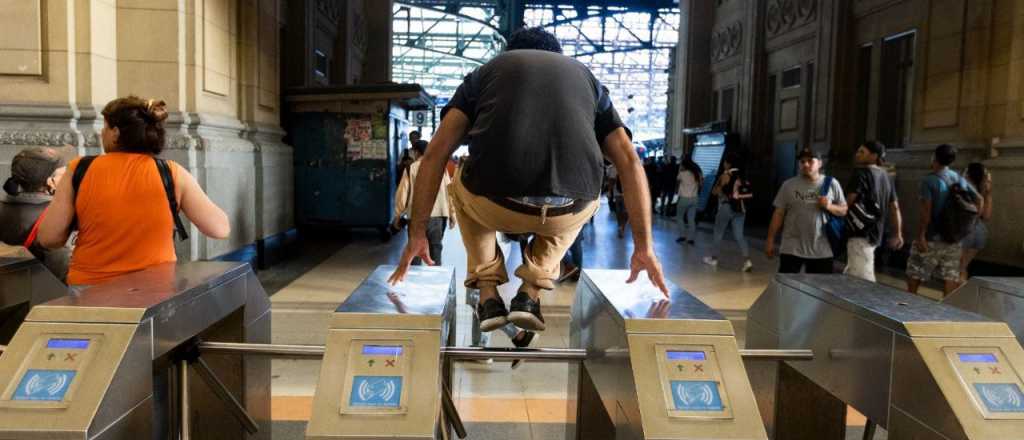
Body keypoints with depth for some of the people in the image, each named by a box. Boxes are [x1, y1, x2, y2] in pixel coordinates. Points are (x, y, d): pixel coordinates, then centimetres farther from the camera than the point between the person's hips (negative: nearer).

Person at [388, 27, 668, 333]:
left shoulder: (487, 70, 25)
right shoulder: (585, 76, 28)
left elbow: (435, 153, 16)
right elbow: (629, 162, 18)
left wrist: (417, 235, 22)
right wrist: (644, 247, 21)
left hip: (494, 205, 0)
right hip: (565, 212, 1)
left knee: (464, 190, 37)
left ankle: (488, 293, 21)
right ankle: (531, 292, 20)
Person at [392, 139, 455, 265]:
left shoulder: (411, 168, -1)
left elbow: (402, 193, 0)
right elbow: (449, 191, 4)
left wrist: (398, 215, 8)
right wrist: (452, 214, 11)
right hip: (438, 215, 2)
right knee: (436, 248, 10)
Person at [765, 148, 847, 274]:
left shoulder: (832, 184, 2)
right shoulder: (788, 185, 1)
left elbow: (844, 210, 6)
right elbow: (778, 214, 2)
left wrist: (829, 207, -15)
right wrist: (770, 240, 1)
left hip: (822, 250, 1)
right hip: (792, 248, -1)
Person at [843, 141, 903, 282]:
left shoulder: (861, 173, -10)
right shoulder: (885, 176, 15)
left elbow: (848, 202, -16)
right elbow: (894, 206, 16)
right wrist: (897, 234, 19)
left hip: (861, 233, -9)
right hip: (875, 234, 9)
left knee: (863, 281, -9)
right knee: (850, 276, 18)